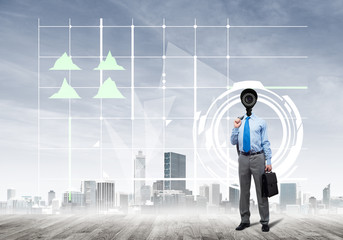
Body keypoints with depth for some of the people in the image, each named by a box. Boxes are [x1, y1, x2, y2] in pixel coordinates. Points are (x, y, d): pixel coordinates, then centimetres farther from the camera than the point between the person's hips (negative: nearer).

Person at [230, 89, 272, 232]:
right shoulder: (239, 122, 12)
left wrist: (268, 162, -5)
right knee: (244, 191, 8)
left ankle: (264, 222, 5)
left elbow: (265, 142, 2)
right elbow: (233, 142, 10)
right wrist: (236, 128, -3)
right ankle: (245, 220, 17)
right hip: (243, 158, 3)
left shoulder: (260, 122, 4)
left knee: (261, 191, -1)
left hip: (257, 157, -3)